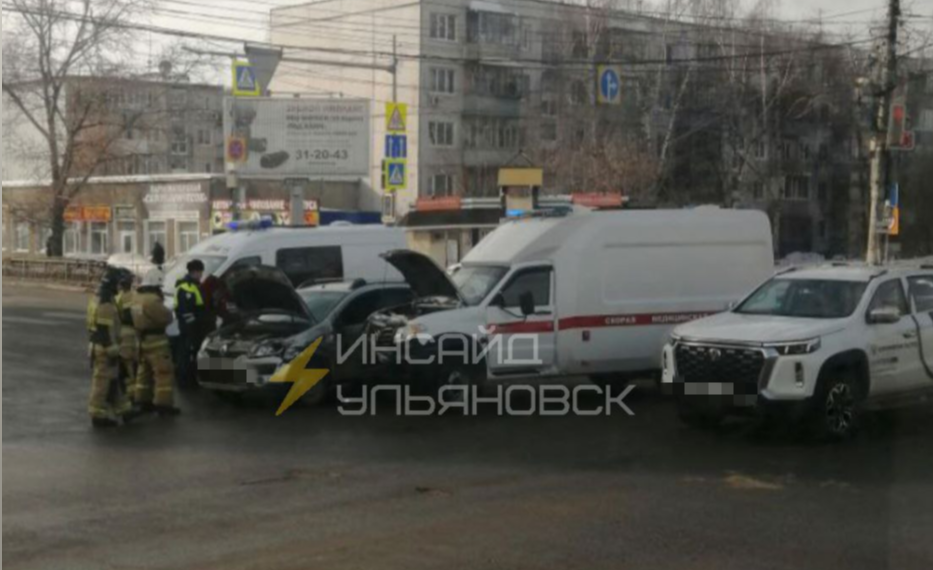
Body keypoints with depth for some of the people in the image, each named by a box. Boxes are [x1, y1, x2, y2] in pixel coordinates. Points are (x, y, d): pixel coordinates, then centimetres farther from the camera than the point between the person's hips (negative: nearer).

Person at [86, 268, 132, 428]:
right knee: (104, 382, -2)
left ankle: (123, 410, 26)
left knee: (113, 380, 17)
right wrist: (113, 352, -20)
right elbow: (107, 331, -24)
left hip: (98, 345, 10)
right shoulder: (106, 305, -21)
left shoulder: (98, 300, 12)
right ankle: (99, 415, 6)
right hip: (105, 349, -10)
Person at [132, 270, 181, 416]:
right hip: (155, 340, -9)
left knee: (144, 371, 19)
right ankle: (164, 404, -8)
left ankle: (143, 401, 25)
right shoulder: (152, 300, -21)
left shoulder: (136, 298, 7)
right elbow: (166, 317, -17)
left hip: (142, 340, 9)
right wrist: (167, 311, 2)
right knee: (164, 372, -5)